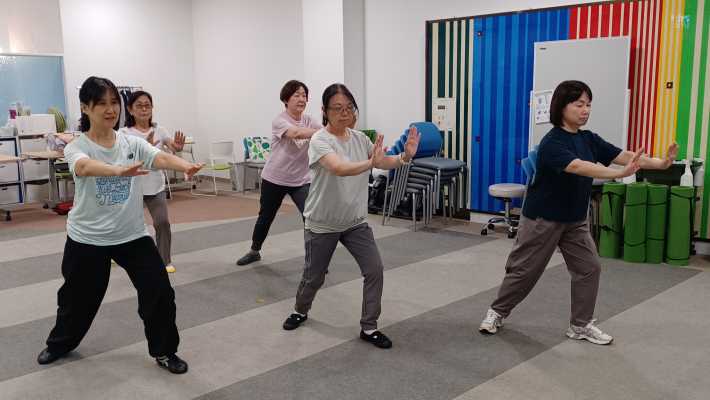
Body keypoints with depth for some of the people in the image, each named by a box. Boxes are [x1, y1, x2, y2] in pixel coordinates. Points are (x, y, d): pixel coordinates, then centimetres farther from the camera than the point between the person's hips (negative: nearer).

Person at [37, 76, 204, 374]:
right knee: (79, 296, 16)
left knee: (160, 291, -4)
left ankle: (164, 351, 17)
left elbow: (160, 158, -23)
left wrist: (185, 166, -46)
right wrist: (119, 170, -58)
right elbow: (85, 166, -37)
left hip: (132, 235, 2)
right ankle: (60, 344, 46)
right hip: (87, 237, -2)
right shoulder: (77, 147, -12)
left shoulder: (131, 143, -4)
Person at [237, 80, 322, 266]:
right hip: (274, 179, -2)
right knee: (265, 217, 16)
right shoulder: (279, 121, -16)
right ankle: (254, 251, 40)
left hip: (301, 180, 2)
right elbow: (296, 133, -37)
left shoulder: (309, 120, -2)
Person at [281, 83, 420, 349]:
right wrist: (370, 163, -53)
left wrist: (405, 156, -26)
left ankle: (369, 327, 9)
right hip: (322, 224, -4)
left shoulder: (359, 138, 0)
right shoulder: (320, 141, -20)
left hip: (355, 222, 5)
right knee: (314, 277, 10)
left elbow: (383, 162, -5)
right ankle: (300, 311, 42)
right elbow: (339, 168, -38)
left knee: (374, 270, -7)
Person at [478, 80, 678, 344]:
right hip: (543, 219, -7)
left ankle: (580, 325, 16)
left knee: (589, 267, 3)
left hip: (575, 220, 7)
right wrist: (619, 174, -49)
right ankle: (497, 312, 25)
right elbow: (577, 166, -39)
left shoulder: (589, 139, 1)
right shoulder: (551, 143, -22)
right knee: (524, 270, 5)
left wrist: (661, 163, -24)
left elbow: (622, 155, -10)